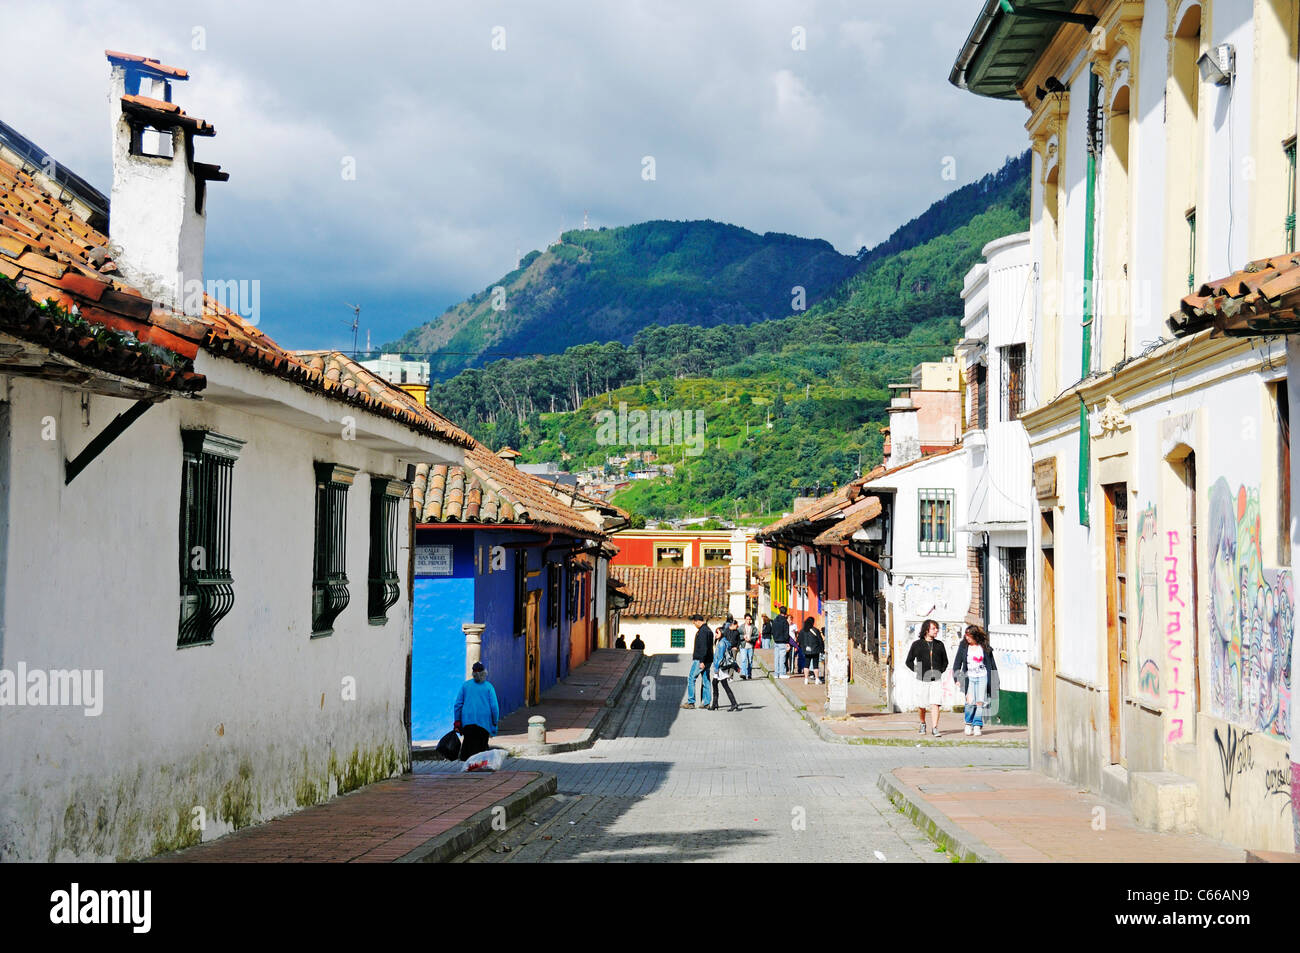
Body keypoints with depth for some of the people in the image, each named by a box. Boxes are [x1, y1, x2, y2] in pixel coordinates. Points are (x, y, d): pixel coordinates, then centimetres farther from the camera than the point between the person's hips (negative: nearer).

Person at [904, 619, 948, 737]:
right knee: (922, 705, 7)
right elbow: (909, 661, 7)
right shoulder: (917, 644, 1)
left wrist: (940, 671, 6)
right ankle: (923, 724, 32)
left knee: (935, 704, -11)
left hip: (936, 680, 1)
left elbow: (945, 661, 20)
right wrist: (918, 671, -3)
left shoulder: (939, 645, 9)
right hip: (922, 680, -1)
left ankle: (935, 728, -12)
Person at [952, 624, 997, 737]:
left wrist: (994, 680, 10)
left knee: (980, 702, -7)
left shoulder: (985, 647, 2)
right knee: (970, 701, -13)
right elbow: (957, 663, 7)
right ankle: (969, 723, 4)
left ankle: (977, 725, 1)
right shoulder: (963, 646, 3)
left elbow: (992, 664, 10)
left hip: (983, 677, 0)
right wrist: (956, 678, 1)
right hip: (969, 677, 0)